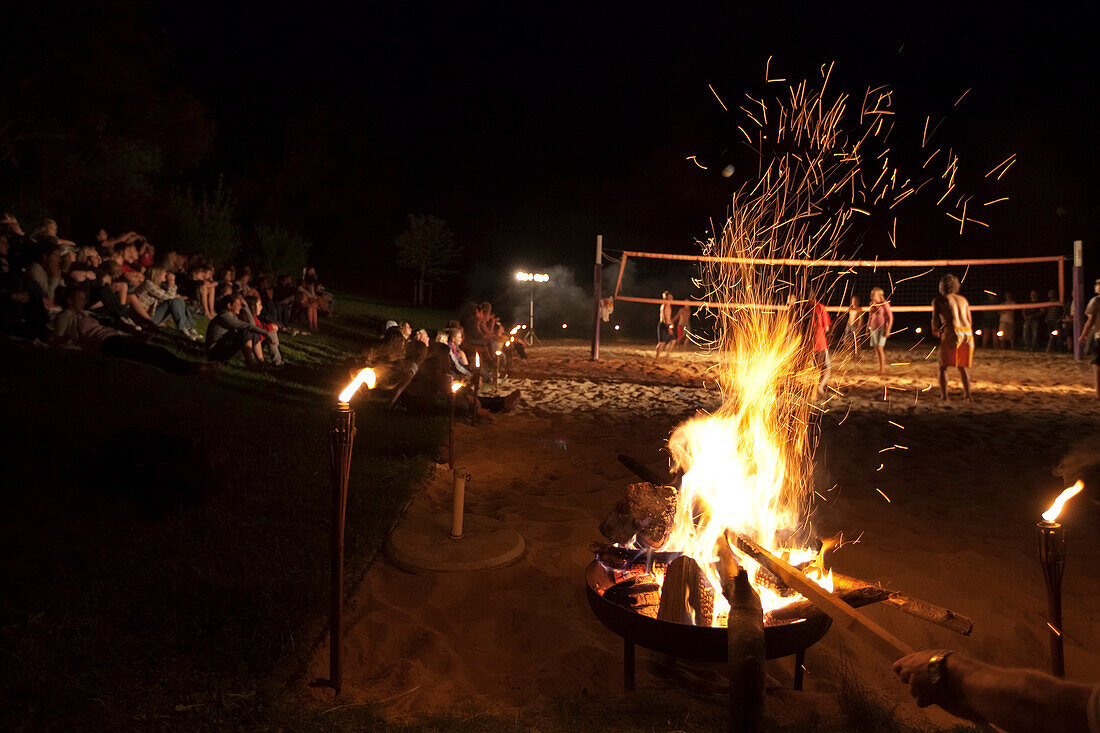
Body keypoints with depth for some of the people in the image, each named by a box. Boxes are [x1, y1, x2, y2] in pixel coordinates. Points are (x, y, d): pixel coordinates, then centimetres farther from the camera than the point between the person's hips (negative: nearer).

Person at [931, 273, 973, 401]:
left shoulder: (938, 300, 10)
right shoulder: (963, 300, 23)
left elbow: (935, 319, -1)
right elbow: (969, 322, 20)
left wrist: (935, 331, 20)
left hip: (952, 333, -4)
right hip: (967, 333, 5)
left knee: (943, 367, 7)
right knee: (962, 367, 20)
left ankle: (944, 396, -2)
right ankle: (967, 395, 13)